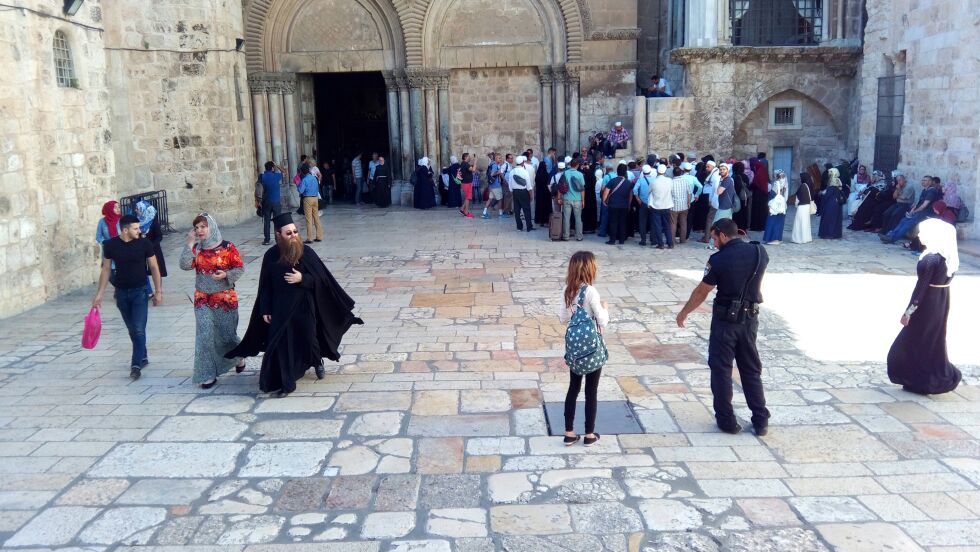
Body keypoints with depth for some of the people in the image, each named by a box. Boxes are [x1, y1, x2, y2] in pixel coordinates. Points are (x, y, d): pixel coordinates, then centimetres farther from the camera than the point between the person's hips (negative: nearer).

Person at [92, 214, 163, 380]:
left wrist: (158, 292, -5)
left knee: (139, 329, -10)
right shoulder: (110, 245, -5)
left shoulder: (144, 243, -9)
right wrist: (99, 294, 4)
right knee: (132, 329, 13)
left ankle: (136, 365, -6)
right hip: (121, 292, 2)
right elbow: (106, 270, 5)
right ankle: (143, 357, 30)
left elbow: (154, 267, -3)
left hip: (139, 291, -2)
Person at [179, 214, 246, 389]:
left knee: (227, 333, 10)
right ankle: (208, 374, 4)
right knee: (205, 335, -3)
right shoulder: (196, 249, 2)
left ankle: (239, 357, 40)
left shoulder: (227, 247, -8)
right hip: (203, 300, 3)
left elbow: (240, 268, -5)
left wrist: (226, 274, -21)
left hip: (225, 299, -2)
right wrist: (189, 244, -13)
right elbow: (185, 265, -12)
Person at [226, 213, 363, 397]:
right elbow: (265, 286, 1)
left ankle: (318, 361, 45)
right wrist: (265, 310, -1)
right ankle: (286, 383, 9)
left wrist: (302, 278, -21)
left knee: (308, 339, 12)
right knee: (282, 344, -2)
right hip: (280, 308, 1)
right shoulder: (271, 256, -4)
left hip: (304, 306, 0)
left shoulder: (306, 252, -8)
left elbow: (321, 278, -5)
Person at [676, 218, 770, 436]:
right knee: (752, 369, 15)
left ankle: (727, 420, 14)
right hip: (750, 319, 5)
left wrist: (683, 313, 8)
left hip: (725, 321, -5)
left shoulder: (719, 259, -15)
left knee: (721, 370, 8)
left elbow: (701, 292, -6)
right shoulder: (760, 252, -1)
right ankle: (761, 421, 18)